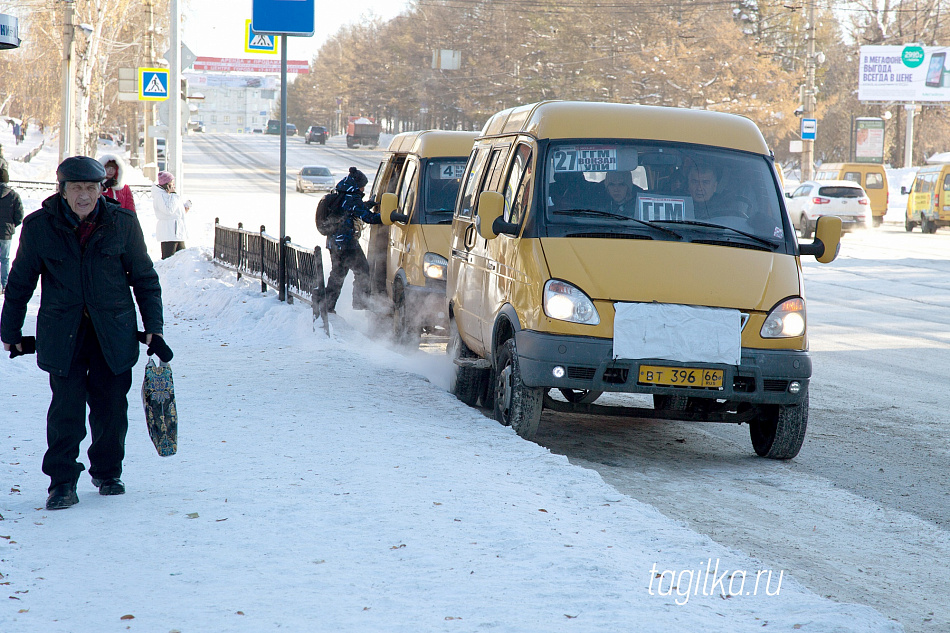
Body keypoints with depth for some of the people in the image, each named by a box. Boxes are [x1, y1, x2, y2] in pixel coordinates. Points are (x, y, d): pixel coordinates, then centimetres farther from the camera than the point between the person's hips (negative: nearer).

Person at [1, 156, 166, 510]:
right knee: (66, 408, -6)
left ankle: (107, 473, 26)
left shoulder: (122, 223, -1)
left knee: (111, 407, 6)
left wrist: (153, 328, 5)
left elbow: (144, 278, 8)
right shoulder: (39, 227, -3)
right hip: (62, 334, -1)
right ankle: (62, 481, 5)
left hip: (114, 332, 1)